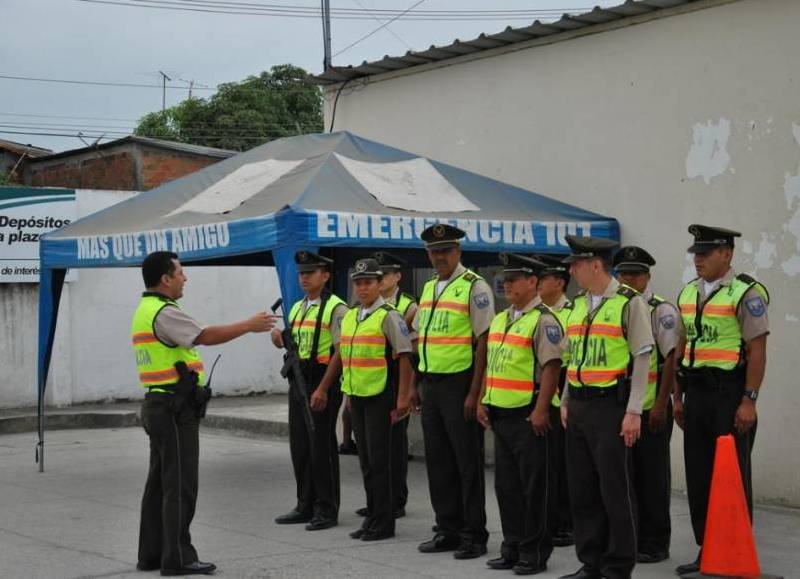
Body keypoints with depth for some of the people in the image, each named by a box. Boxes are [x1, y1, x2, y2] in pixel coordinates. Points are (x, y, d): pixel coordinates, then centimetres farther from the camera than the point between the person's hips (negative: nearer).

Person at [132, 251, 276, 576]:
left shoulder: (145, 311, 16)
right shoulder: (163, 313, -17)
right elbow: (205, 336, -23)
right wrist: (249, 325, -15)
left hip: (159, 406, 10)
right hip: (174, 409, -10)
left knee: (159, 483, 12)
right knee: (179, 485, -6)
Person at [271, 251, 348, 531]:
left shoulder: (335, 308, -9)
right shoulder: (296, 309, 16)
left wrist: (325, 388, -19)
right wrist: (283, 342, 2)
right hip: (298, 381, 8)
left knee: (322, 447, -4)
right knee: (300, 446, 12)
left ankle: (327, 510, 4)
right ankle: (306, 506, 22)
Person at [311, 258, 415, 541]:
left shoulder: (389, 316, -9)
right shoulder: (349, 317, 14)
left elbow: (404, 358, -14)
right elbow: (338, 356, 22)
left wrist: (402, 398, -20)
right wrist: (322, 389, 20)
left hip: (381, 396, -7)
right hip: (357, 396, 7)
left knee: (378, 459, -5)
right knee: (366, 461, 11)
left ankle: (383, 523, 3)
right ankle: (373, 518, 19)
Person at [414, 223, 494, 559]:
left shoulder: (474, 287, -8)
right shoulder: (428, 288, 15)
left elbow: (484, 342, -13)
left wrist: (474, 393, -17)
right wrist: (416, 386, 15)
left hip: (459, 384, -7)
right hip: (430, 383, 8)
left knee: (468, 462, -1)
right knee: (438, 461, 11)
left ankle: (474, 535, 7)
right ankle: (448, 530, 21)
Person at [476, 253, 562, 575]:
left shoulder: (543, 321, -10)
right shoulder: (500, 320, 16)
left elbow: (551, 367, -16)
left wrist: (541, 410, -20)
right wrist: (483, 401, 14)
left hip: (529, 415, -8)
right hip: (500, 414, 9)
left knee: (534, 487, -1)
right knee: (506, 485, 13)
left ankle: (534, 554, 7)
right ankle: (512, 549, 22)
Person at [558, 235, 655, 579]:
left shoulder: (630, 303, -8)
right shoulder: (578, 305, 13)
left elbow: (642, 359, -10)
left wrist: (633, 412, -14)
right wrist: (566, 402, 16)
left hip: (611, 406, -7)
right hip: (579, 406, 7)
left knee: (615, 490, -2)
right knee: (582, 490, 10)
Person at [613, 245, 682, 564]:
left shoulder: (661, 310, -5)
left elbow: (672, 358, -11)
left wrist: (660, 405, -16)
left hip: (651, 407, -5)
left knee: (652, 475, 1)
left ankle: (655, 544, 9)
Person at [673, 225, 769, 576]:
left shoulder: (746, 293, -8)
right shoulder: (688, 293, 13)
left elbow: (757, 350, -11)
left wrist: (749, 401, -16)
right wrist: (678, 396, 14)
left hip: (730, 393, -7)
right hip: (696, 392, 7)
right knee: (698, 475, 10)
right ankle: (706, 551, 20)